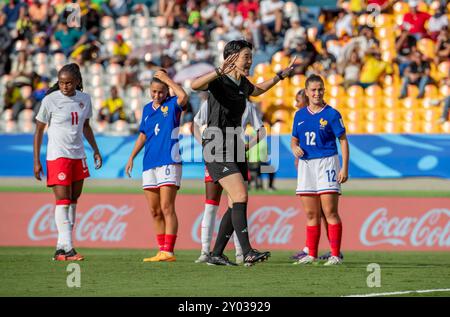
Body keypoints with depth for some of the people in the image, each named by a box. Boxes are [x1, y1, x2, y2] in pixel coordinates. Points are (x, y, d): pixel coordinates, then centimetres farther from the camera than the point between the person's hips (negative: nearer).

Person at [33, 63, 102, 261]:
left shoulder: (84, 99, 5)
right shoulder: (50, 100, -9)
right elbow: (39, 130, -3)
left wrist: (95, 150, 17)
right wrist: (36, 161, -6)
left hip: (78, 156, 6)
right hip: (57, 156, -6)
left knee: (73, 201, 7)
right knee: (63, 200, -11)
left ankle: (61, 248, 12)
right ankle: (67, 248, -15)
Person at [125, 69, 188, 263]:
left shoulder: (172, 105, -1)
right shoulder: (147, 109, 17)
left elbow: (183, 96, -25)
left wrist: (167, 79, -14)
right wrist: (132, 157, 21)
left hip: (169, 163, -7)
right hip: (149, 165, 7)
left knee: (167, 208, -12)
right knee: (155, 212, 6)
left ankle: (168, 251, -14)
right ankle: (162, 251, 11)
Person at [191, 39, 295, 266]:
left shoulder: (243, 84, 12)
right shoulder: (219, 81, -12)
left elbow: (258, 90, 38)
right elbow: (195, 85, -35)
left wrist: (281, 75, 36)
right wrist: (219, 72, -48)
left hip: (235, 149, 9)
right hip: (217, 149, -9)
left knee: (238, 204, 7)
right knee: (241, 198, -19)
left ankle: (216, 254, 15)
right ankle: (248, 253, -23)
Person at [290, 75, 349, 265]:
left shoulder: (331, 114, -3)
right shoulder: (300, 115, 11)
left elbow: (343, 141, -3)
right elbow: (294, 140, 19)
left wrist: (345, 168, -11)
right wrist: (295, 148, -6)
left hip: (326, 163, -5)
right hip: (306, 164, 5)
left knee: (330, 212, -8)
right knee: (311, 214, 8)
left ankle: (335, 255, -7)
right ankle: (311, 255, 13)